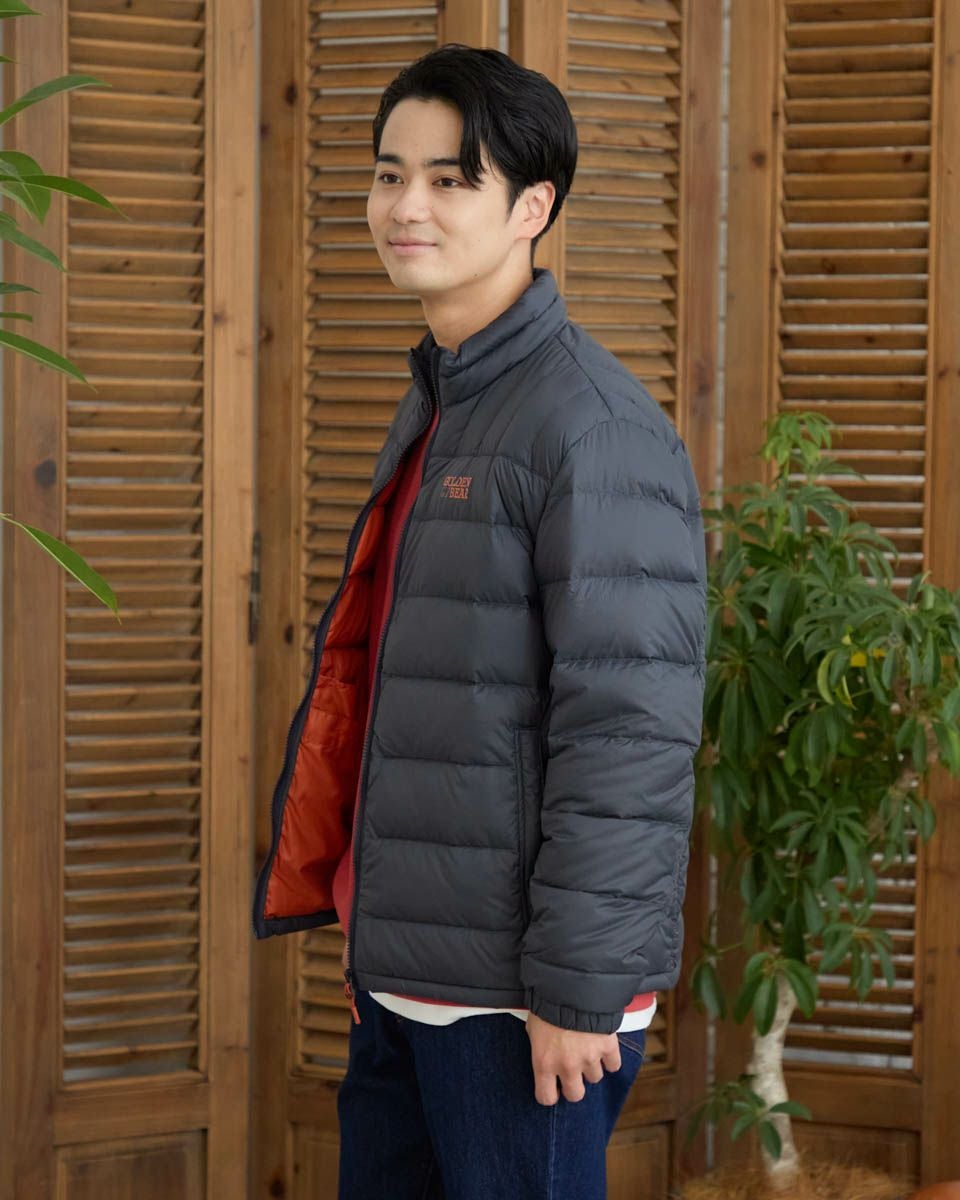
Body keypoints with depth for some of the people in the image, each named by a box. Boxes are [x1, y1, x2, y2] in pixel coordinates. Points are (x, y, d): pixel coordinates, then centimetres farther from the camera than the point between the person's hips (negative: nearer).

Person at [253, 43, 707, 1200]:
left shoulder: (594, 429, -15)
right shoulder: (432, 411, 14)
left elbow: (631, 730, -20)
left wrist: (579, 987, -20)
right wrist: (362, 913, 18)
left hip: (519, 1007, -9)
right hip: (402, 975, 9)